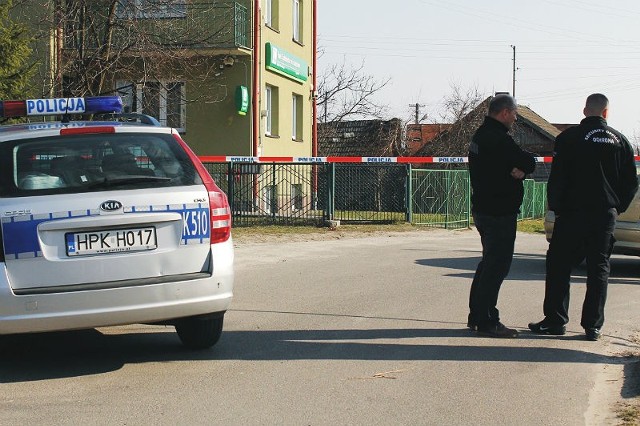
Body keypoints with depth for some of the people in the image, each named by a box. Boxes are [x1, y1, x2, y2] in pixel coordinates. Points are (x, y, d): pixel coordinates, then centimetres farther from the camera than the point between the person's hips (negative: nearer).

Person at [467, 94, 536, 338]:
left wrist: (519, 170, -10)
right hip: (499, 212, -11)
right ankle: (486, 321, -4)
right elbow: (529, 163, -18)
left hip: (483, 207, 11)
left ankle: (476, 316, 24)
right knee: (497, 265, -6)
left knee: (490, 263, 18)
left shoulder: (480, 135, 15)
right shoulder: (498, 139, -19)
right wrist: (521, 168, 1)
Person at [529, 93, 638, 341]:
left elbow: (557, 179, -8)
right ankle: (593, 325, 5)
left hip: (573, 212, -3)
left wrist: (555, 207, 3)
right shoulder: (619, 140, 5)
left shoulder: (569, 138, -6)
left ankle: (555, 320, 5)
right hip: (606, 215, 3)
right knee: (599, 269, 6)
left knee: (559, 266, 5)